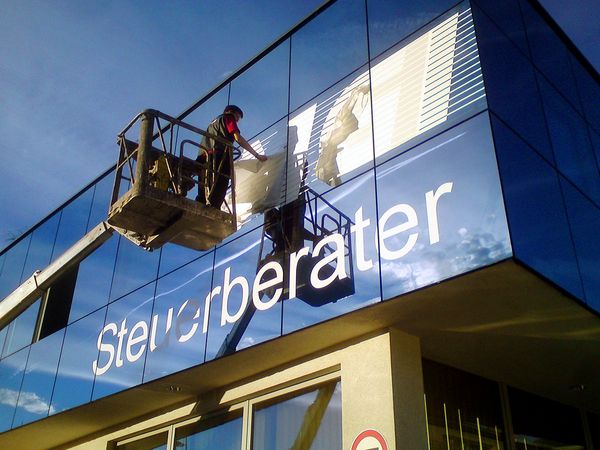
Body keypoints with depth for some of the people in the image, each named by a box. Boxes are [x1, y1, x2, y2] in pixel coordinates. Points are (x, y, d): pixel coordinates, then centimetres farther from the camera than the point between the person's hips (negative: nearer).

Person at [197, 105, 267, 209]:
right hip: (219, 157, -7)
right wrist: (257, 155, 3)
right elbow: (238, 138, 2)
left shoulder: (213, 122, 38)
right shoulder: (228, 118, 16)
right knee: (216, 197, -20)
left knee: (203, 197, -1)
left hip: (203, 158, 7)